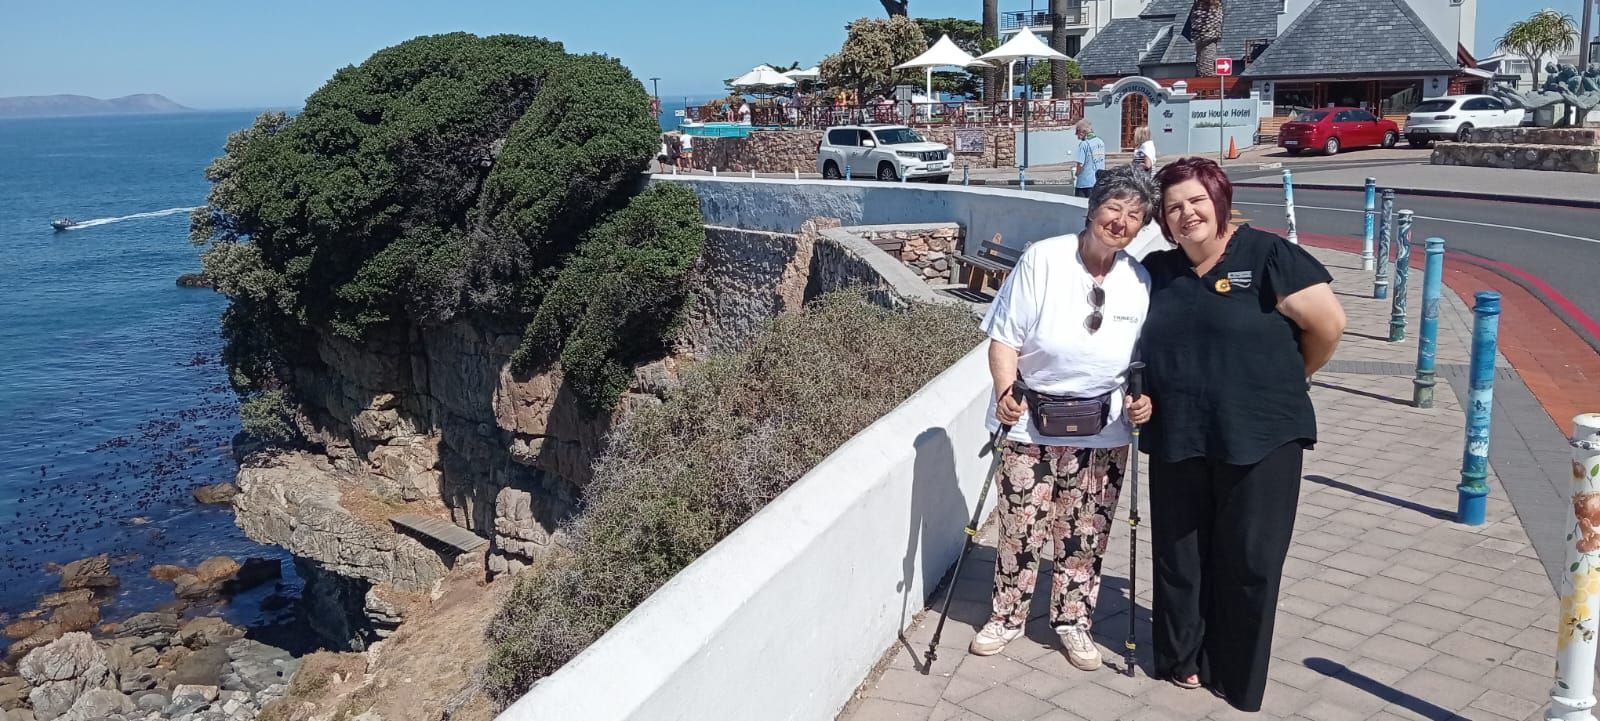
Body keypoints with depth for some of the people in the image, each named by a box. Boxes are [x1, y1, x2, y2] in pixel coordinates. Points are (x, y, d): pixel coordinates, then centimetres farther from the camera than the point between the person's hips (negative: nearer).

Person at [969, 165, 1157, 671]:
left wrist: (1145, 398, -8)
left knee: (1085, 533, 12)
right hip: (1031, 424, -3)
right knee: (1020, 526, 7)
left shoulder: (1140, 282, 0)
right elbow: (1004, 338, -12)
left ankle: (1072, 620, 32)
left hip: (1102, 431, 3)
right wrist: (1005, 392, -26)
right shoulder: (1043, 258, -13)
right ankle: (1008, 616, 28)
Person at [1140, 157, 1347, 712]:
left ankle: (1238, 679, 23)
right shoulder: (1157, 271, 7)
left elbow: (1329, 324, -8)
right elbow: (1144, 346, 19)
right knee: (1179, 554, 13)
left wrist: (1285, 378, 4)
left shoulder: (1267, 255, -9)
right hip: (1177, 440, 4)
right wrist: (1140, 394, 3)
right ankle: (1182, 657, 32)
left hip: (1260, 438, -4)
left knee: (1249, 560, 6)